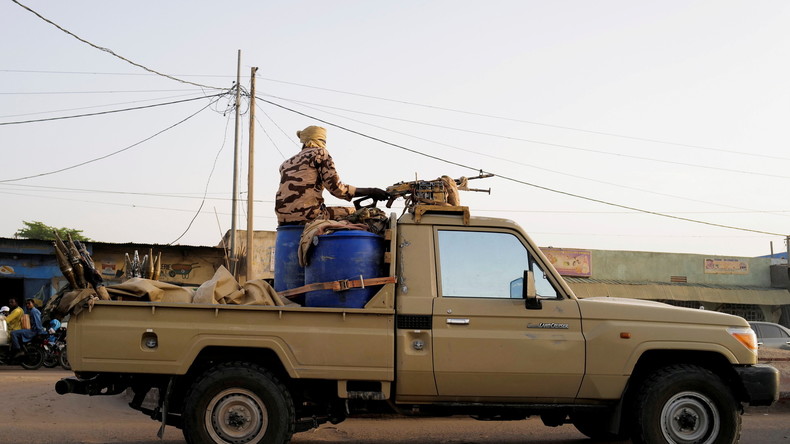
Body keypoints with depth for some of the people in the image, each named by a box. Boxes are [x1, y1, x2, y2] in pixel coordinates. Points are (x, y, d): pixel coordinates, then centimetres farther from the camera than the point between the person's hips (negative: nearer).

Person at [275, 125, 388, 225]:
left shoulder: (286, 164, 22)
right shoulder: (319, 152, 4)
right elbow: (337, 189, -6)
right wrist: (370, 192, -1)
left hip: (283, 220, 7)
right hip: (307, 215, -7)